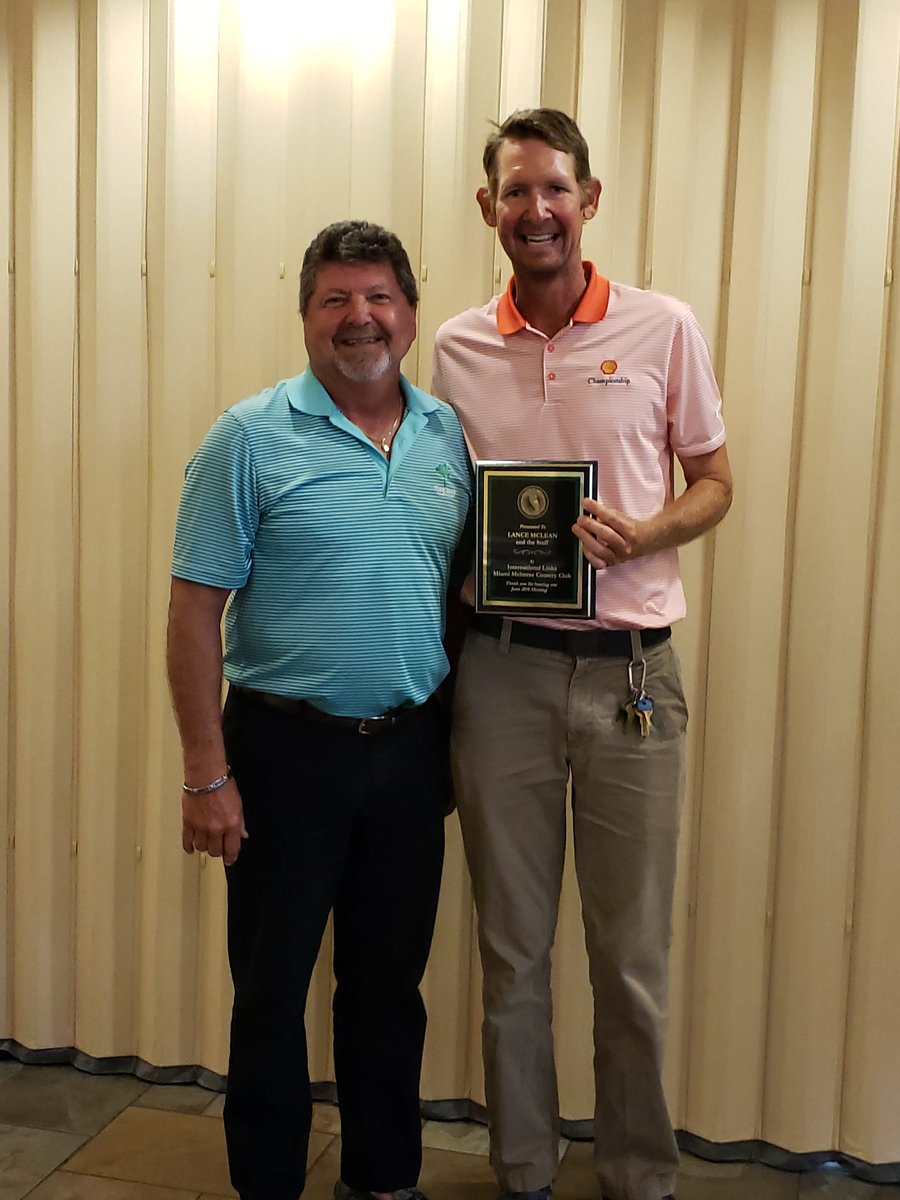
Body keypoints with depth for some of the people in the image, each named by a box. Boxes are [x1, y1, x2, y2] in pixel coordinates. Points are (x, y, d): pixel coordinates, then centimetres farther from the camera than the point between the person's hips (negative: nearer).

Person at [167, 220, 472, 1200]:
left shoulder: (451, 436, 6)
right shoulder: (251, 437, -7)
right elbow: (194, 614, -9)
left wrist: (458, 743, 9)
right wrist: (208, 775, -12)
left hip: (410, 751, 4)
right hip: (288, 749, -3)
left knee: (388, 982, 17)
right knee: (272, 989, 10)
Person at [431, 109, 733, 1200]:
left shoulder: (663, 329, 1)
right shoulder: (457, 347, 6)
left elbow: (714, 482, 6)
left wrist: (640, 535, -14)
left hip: (629, 668, -1)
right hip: (501, 667, 2)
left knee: (631, 953, 8)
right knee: (511, 944, 12)